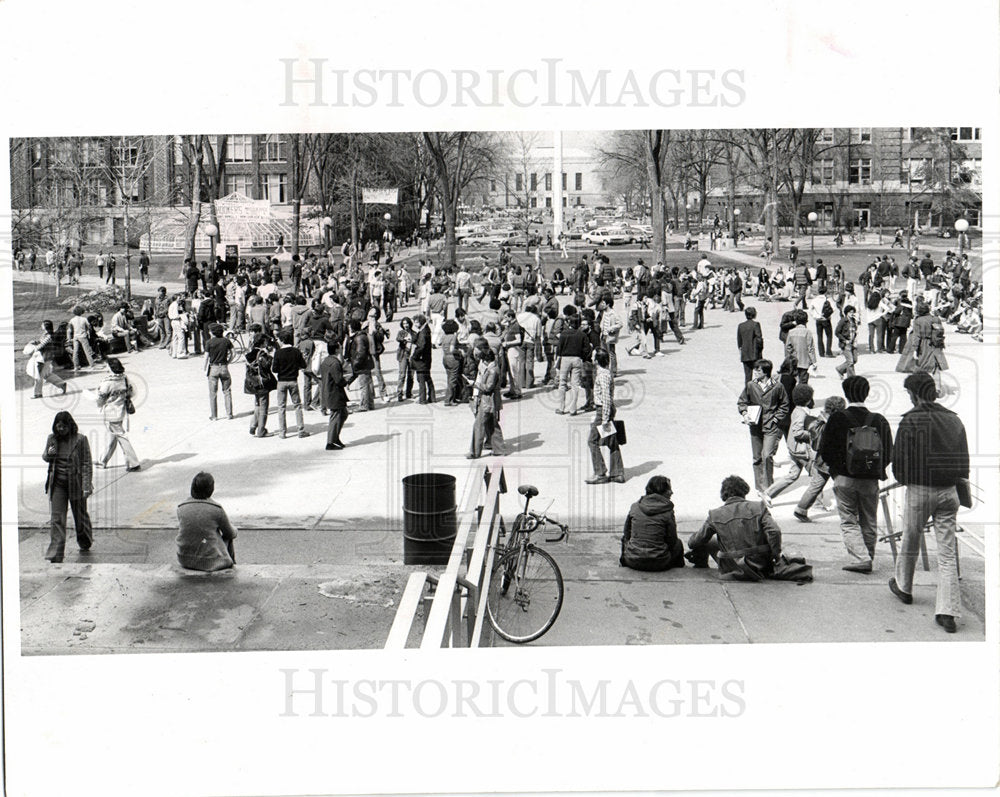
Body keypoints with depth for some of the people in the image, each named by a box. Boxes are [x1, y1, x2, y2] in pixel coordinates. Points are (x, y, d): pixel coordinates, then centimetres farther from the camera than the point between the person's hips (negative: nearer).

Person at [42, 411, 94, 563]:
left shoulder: (80, 439, -9)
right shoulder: (52, 439, 3)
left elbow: (87, 463, -9)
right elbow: (45, 457, 18)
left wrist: (87, 486, -15)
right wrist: (48, 455, -8)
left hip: (75, 483, -3)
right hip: (57, 484, 3)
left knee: (80, 515, 13)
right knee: (56, 519, -5)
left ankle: (85, 543, 40)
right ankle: (55, 556, -7)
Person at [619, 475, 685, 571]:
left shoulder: (635, 507, 0)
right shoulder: (667, 512, -9)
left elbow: (626, 534, 9)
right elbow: (672, 541, -4)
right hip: (658, 564, -2)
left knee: (625, 538, 35)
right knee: (678, 544, 27)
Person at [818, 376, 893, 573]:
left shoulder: (837, 419, -9)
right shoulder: (879, 421, -2)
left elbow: (825, 450, -4)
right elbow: (889, 453, 4)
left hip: (844, 478, -2)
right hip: (870, 481, 2)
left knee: (849, 521, 6)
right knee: (869, 523, 14)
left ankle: (860, 557, -9)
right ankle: (867, 559, 20)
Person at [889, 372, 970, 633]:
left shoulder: (911, 421, -11)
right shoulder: (953, 420, 4)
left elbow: (898, 460, -11)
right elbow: (964, 459, 7)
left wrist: (904, 479, 9)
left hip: (919, 490, -4)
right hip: (949, 491, 4)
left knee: (910, 543, 19)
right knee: (947, 552, 3)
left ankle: (903, 587, 40)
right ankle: (948, 611, -2)